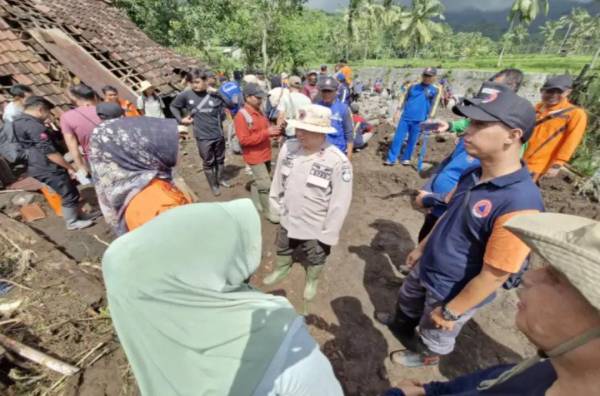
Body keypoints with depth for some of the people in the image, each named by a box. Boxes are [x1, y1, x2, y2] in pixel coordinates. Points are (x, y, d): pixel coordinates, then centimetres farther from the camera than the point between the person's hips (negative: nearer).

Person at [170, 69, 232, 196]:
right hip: (203, 137, -2)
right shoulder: (186, 95, -6)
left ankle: (220, 179, 40)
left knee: (220, 159, 17)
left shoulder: (215, 95, -5)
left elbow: (232, 104, -4)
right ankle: (213, 185, 27)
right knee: (208, 162, 8)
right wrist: (180, 119, 2)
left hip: (219, 134, 2)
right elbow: (173, 106, 10)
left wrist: (218, 92, -13)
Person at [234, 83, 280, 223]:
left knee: (258, 180, 20)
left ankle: (256, 204, 37)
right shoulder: (241, 116, -16)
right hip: (254, 156, -8)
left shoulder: (259, 111, 10)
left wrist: (275, 130, -5)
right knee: (265, 184, -6)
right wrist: (266, 133, -26)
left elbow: (266, 129, 19)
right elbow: (244, 140, -22)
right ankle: (267, 211, 10)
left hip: (265, 154, 8)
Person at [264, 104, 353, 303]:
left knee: (315, 259, 25)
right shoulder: (288, 147, -15)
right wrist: (276, 204, 11)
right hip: (287, 219, 4)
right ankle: (281, 269, 64)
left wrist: (329, 234, -14)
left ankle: (312, 280, 58)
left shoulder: (338, 161, -29)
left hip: (316, 227, -3)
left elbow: (340, 203, -21)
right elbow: (278, 179, 1)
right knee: (283, 249, 31)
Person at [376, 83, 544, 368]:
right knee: (407, 301, 33)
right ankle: (400, 325, 65)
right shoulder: (473, 175, -10)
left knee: (434, 334, 24)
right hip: (428, 269, 7)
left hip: (453, 291, -6)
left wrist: (450, 312, -17)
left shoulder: (519, 203, -35)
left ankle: (426, 357, 58)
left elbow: (493, 276, -28)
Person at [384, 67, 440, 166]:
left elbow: (434, 105, 2)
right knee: (398, 138, -3)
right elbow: (404, 98, 13)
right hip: (405, 117, 2)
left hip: (419, 120, -1)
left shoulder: (435, 90, 3)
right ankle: (391, 159, 2)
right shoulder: (413, 86, 8)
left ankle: (406, 158, 21)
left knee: (412, 141, 6)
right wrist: (398, 111, 7)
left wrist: (429, 118, -4)